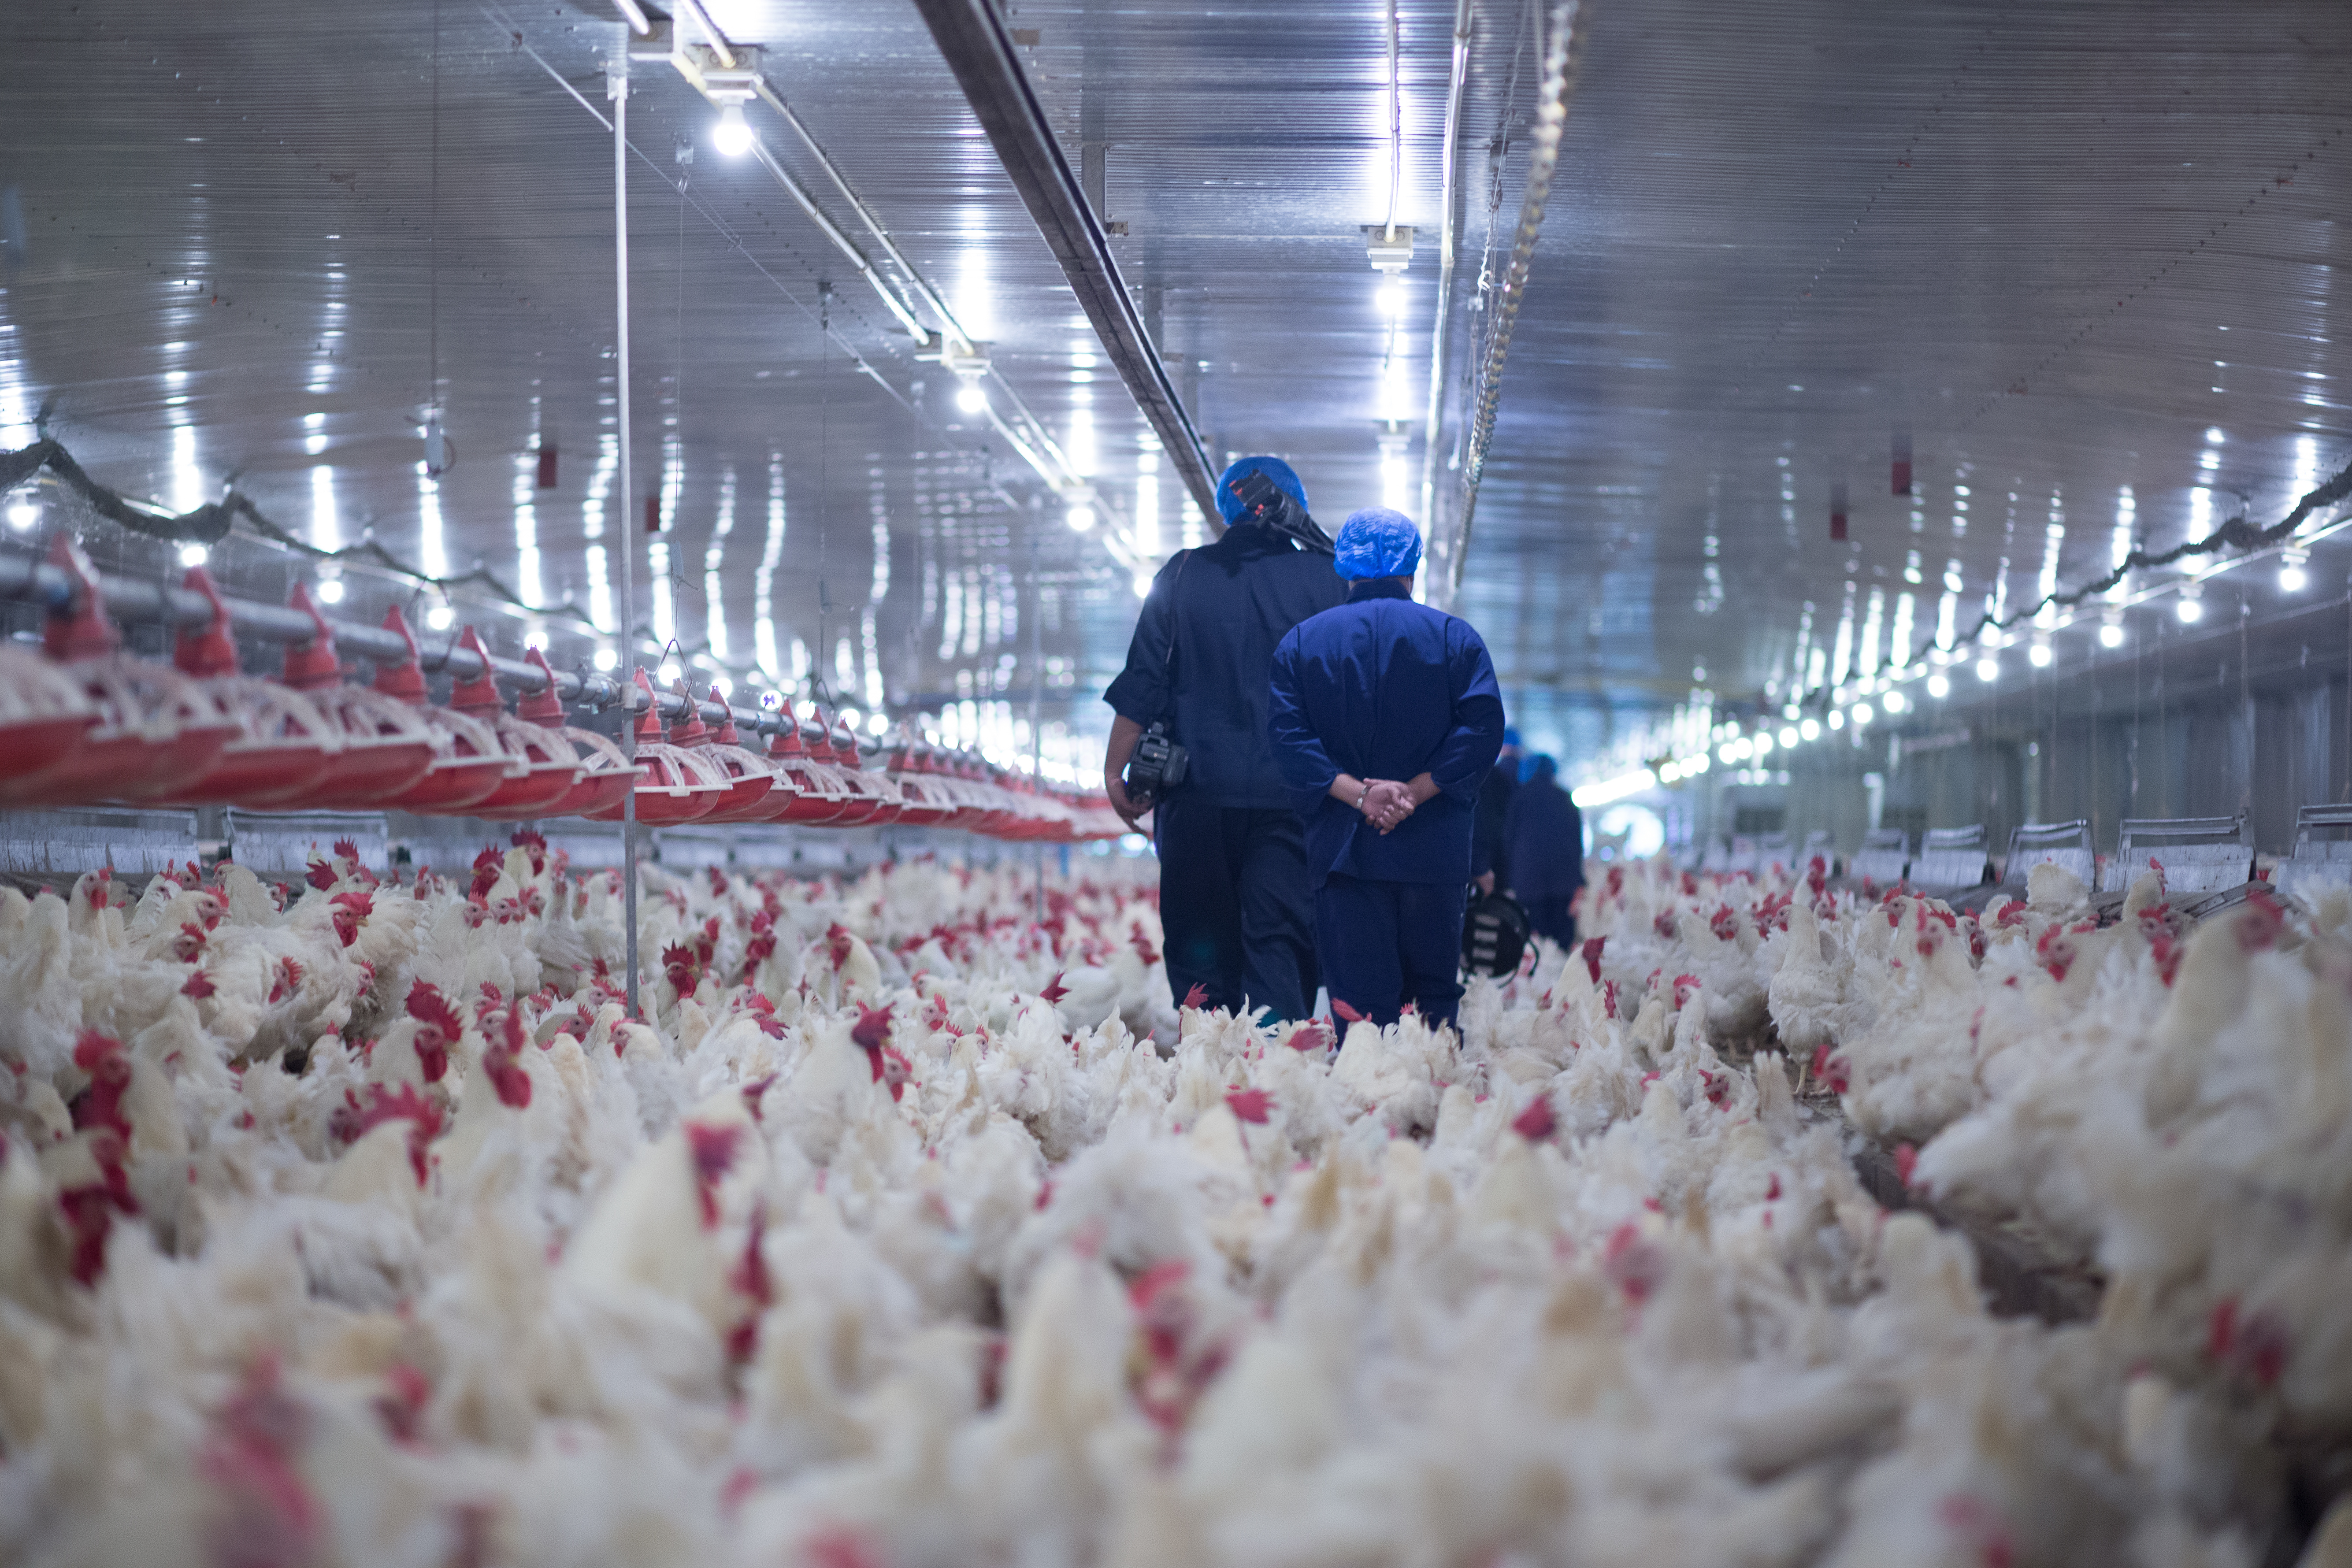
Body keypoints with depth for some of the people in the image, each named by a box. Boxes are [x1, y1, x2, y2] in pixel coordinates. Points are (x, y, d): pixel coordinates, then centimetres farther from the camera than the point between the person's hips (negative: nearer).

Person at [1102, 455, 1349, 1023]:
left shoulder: (1183, 575, 3)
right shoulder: (1323, 580, 1)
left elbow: (1142, 683, 1)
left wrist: (1116, 769, 9)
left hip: (1200, 791, 1)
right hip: (1291, 797, -1)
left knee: (1199, 943, 9)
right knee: (1281, 940, -1)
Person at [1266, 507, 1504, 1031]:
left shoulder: (1300, 642, 9)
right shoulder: (1455, 638, 6)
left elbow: (1289, 736, -3)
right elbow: (1482, 728, -6)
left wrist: (1356, 793, -8)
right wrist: (1414, 792, -9)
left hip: (1343, 850, 0)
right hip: (1434, 851, 0)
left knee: (1357, 1004, -2)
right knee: (1437, 994, 9)